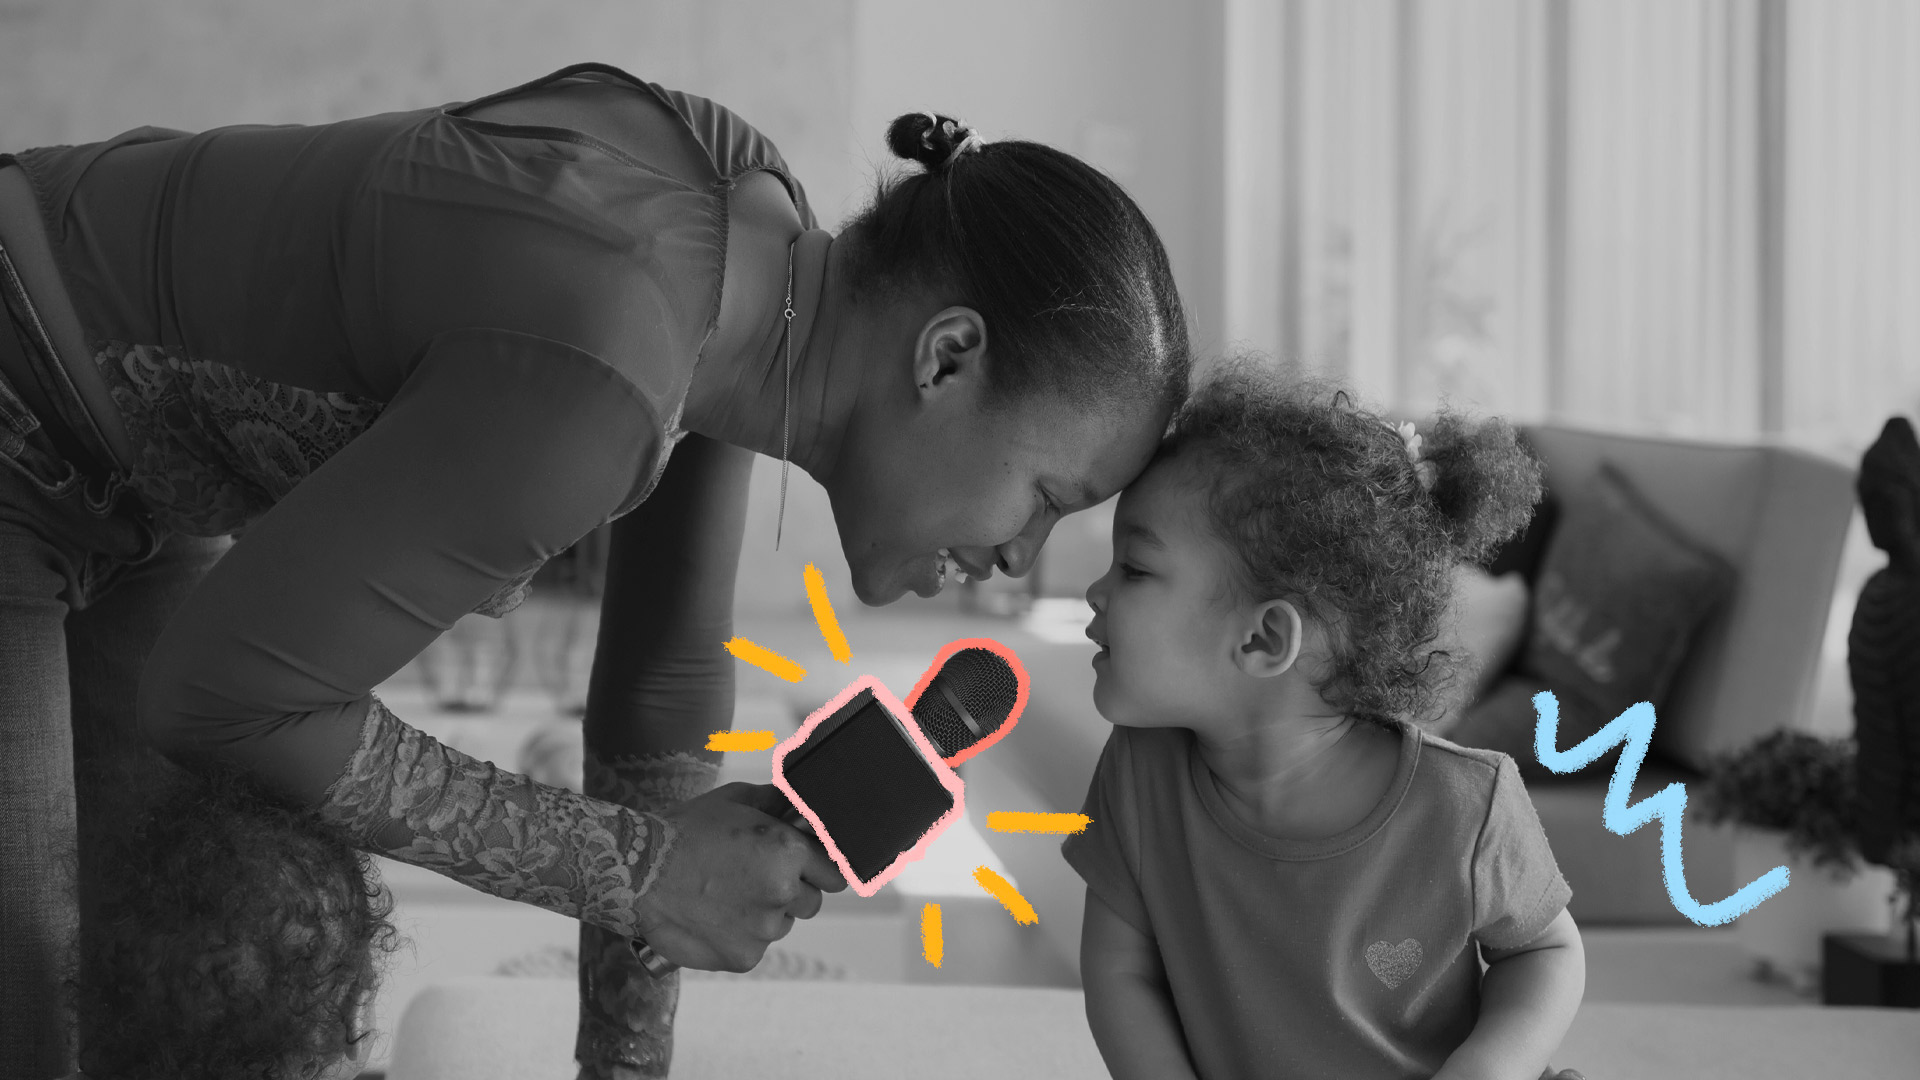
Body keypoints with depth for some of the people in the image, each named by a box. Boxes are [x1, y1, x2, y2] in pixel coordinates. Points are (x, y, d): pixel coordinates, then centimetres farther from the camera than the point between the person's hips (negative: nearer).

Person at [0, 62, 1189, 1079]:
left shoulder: (754, 218, -9)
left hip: (100, 453, 9)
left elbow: (663, 676, 1)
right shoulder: (597, 373, -37)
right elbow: (226, 696, -29)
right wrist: (641, 867, -21)